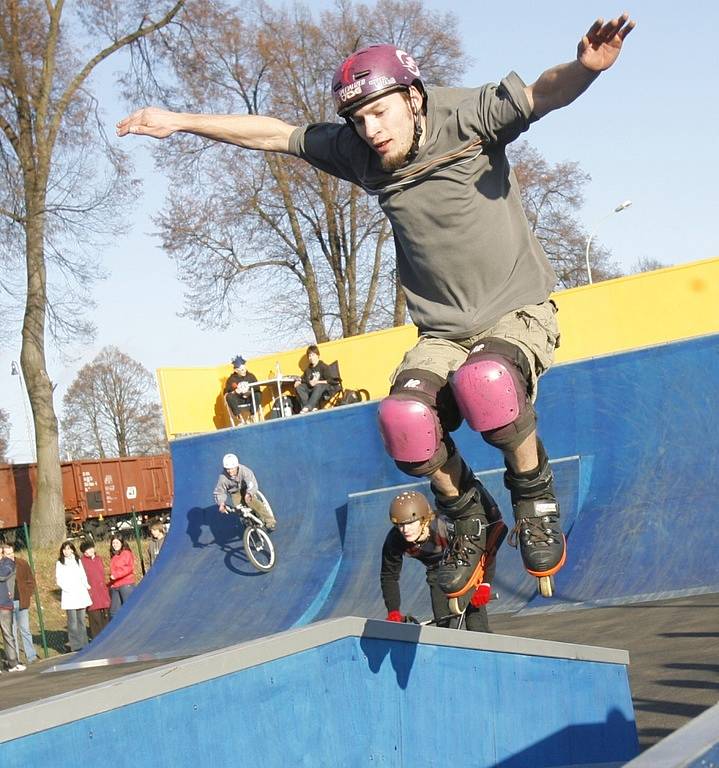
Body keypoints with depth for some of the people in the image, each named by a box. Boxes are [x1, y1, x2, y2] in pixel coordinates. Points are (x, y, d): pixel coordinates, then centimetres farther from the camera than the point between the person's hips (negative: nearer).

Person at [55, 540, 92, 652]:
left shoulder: (78, 561, 17)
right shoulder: (60, 563, 4)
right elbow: (58, 580, -1)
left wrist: (86, 585, 2)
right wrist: (68, 588, -10)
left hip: (81, 594, 4)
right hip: (69, 595, -4)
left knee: (81, 621, 3)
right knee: (73, 621, -9)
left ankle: (83, 644, 6)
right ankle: (75, 646, -9)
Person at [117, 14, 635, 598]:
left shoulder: (467, 117, -13)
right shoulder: (359, 153, -1)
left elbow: (542, 94, -30)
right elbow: (274, 134, 10)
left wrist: (583, 67, -53)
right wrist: (181, 121, 13)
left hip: (517, 311, -4)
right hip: (443, 330, 4)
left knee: (485, 384, -38)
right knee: (405, 421, -26)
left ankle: (536, 501, -8)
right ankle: (469, 521, 3)